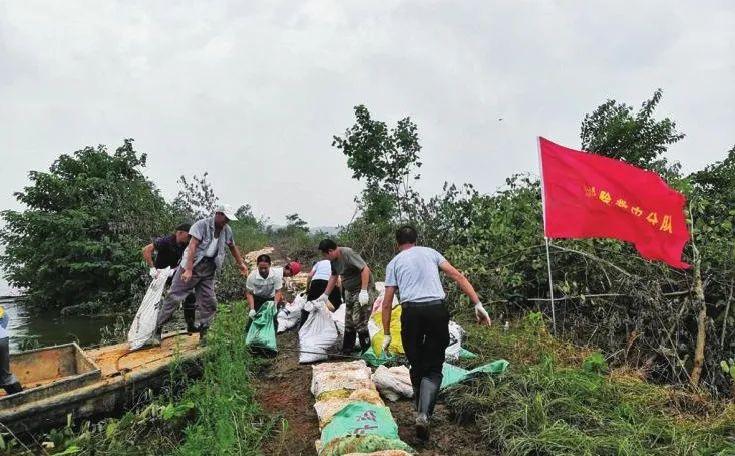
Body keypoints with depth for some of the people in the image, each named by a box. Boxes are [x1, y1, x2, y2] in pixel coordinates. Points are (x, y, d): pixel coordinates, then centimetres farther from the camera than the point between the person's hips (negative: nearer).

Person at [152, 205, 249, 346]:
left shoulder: (227, 230, 5)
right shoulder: (202, 225, -14)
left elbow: (232, 247, 23)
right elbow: (192, 246, -23)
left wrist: (241, 263, 24)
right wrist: (189, 270, -32)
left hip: (208, 272, 5)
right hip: (192, 266, -5)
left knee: (209, 303, 0)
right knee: (174, 297, -3)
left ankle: (203, 334, 12)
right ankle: (157, 329, 8)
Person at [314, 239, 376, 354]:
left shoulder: (348, 253, -24)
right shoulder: (333, 259, 4)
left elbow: (365, 269, -28)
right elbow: (333, 277, 18)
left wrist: (364, 291, -30)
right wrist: (325, 295, 17)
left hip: (363, 291, -9)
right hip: (350, 291, 9)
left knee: (359, 323, -12)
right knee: (349, 323, 15)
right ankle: (346, 352, 27)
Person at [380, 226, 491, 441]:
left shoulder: (394, 263, 15)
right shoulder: (430, 252, 18)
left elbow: (387, 302, 10)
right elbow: (457, 276, 7)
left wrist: (386, 335, 16)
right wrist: (477, 304, 5)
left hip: (411, 312, 0)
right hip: (437, 310, 0)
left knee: (417, 366, 17)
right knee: (433, 368, 7)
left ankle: (421, 412, 28)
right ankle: (424, 414, -11)